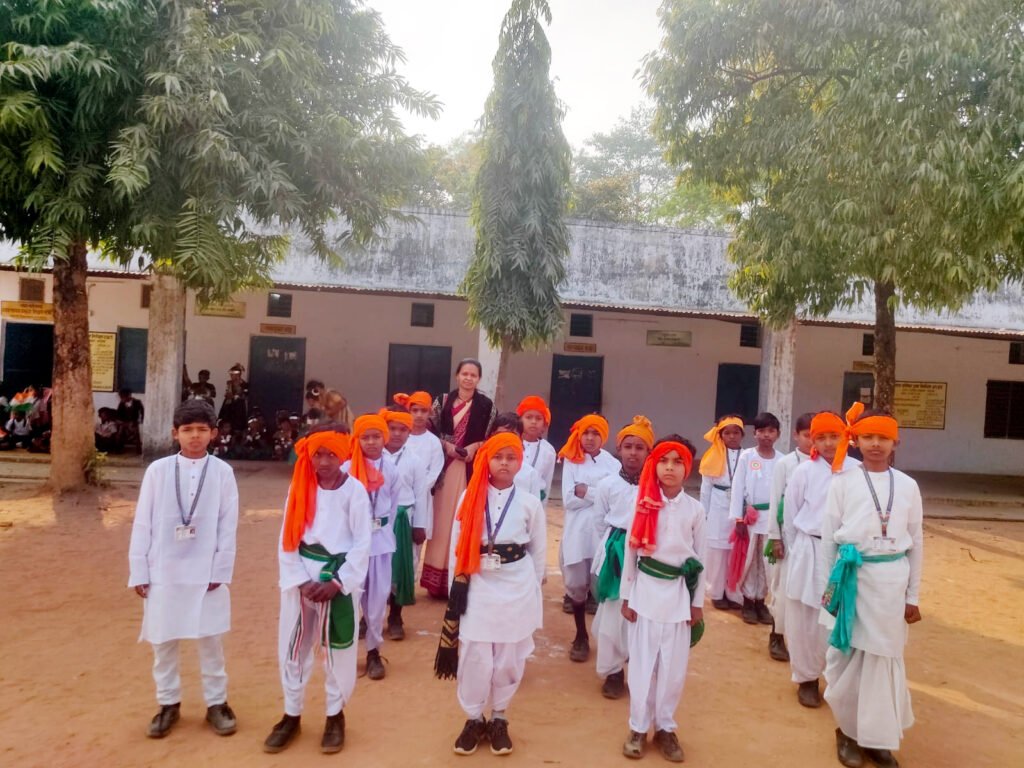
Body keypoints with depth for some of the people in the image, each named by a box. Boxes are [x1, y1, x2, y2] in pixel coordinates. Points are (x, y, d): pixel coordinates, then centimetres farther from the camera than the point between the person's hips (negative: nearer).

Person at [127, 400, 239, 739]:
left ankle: (216, 703, 24)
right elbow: (142, 524, 1)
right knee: (163, 642, 12)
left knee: (210, 641, 9)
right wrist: (139, 571, 0)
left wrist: (220, 570, -6)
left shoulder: (223, 472, -4)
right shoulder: (157, 470, -3)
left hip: (206, 572, -1)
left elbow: (228, 526, -3)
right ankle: (168, 704, 30)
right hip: (163, 571, 1)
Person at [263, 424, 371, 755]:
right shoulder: (300, 487, -1)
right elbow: (287, 539, -1)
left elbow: (362, 545, -9)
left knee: (339, 650, 8)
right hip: (301, 576, 3)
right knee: (292, 647, 11)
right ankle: (292, 715, 30)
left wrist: (337, 582, -14)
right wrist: (300, 580, -10)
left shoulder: (355, 490, -9)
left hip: (341, 577, -3)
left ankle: (335, 715, 28)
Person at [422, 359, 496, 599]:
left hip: (473, 468, -1)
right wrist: (447, 445, -10)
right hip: (446, 466, 1)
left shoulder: (486, 405, 3)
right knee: (443, 518, 3)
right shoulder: (443, 401, 7)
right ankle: (438, 579, 13)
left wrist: (474, 447, -12)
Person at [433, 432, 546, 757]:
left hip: (516, 589, 0)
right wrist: (457, 585, 4)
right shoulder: (469, 498, -2)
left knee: (509, 658, 9)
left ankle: (498, 719, 30)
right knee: (473, 657, 3)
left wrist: (530, 587, 11)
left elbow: (539, 551, 8)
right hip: (477, 587, 0)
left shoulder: (530, 503, -2)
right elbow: (457, 545, 3)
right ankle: (473, 719, 25)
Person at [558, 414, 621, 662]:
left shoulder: (613, 464, 4)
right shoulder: (571, 462, 6)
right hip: (576, 532, 1)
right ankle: (581, 636, 24)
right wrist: (599, 494, -8)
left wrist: (585, 491, -10)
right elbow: (568, 500, -4)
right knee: (577, 585, 6)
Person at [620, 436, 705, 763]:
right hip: (646, 591, -1)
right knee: (642, 663, 7)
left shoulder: (695, 509, -2)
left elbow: (700, 559, 4)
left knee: (674, 666, 9)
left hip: (679, 594, 1)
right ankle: (639, 727, 23)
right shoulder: (644, 504, -4)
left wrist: (697, 604, 5)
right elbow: (631, 552, 0)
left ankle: (665, 727, 26)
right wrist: (626, 597, 0)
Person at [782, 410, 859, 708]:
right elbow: (790, 516, 4)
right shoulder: (804, 471, -4)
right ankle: (807, 679, 26)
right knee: (806, 621, 9)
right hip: (809, 552, 0)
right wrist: (793, 551, 8)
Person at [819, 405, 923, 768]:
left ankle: (877, 736, 25)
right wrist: (827, 588, 0)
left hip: (891, 580, 2)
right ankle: (848, 731, 27)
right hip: (852, 578, -1)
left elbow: (916, 543, 8)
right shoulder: (843, 482, -3)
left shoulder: (908, 486, 3)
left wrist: (913, 595, 8)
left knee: (885, 658, 9)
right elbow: (828, 539, 0)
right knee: (849, 656, 7)